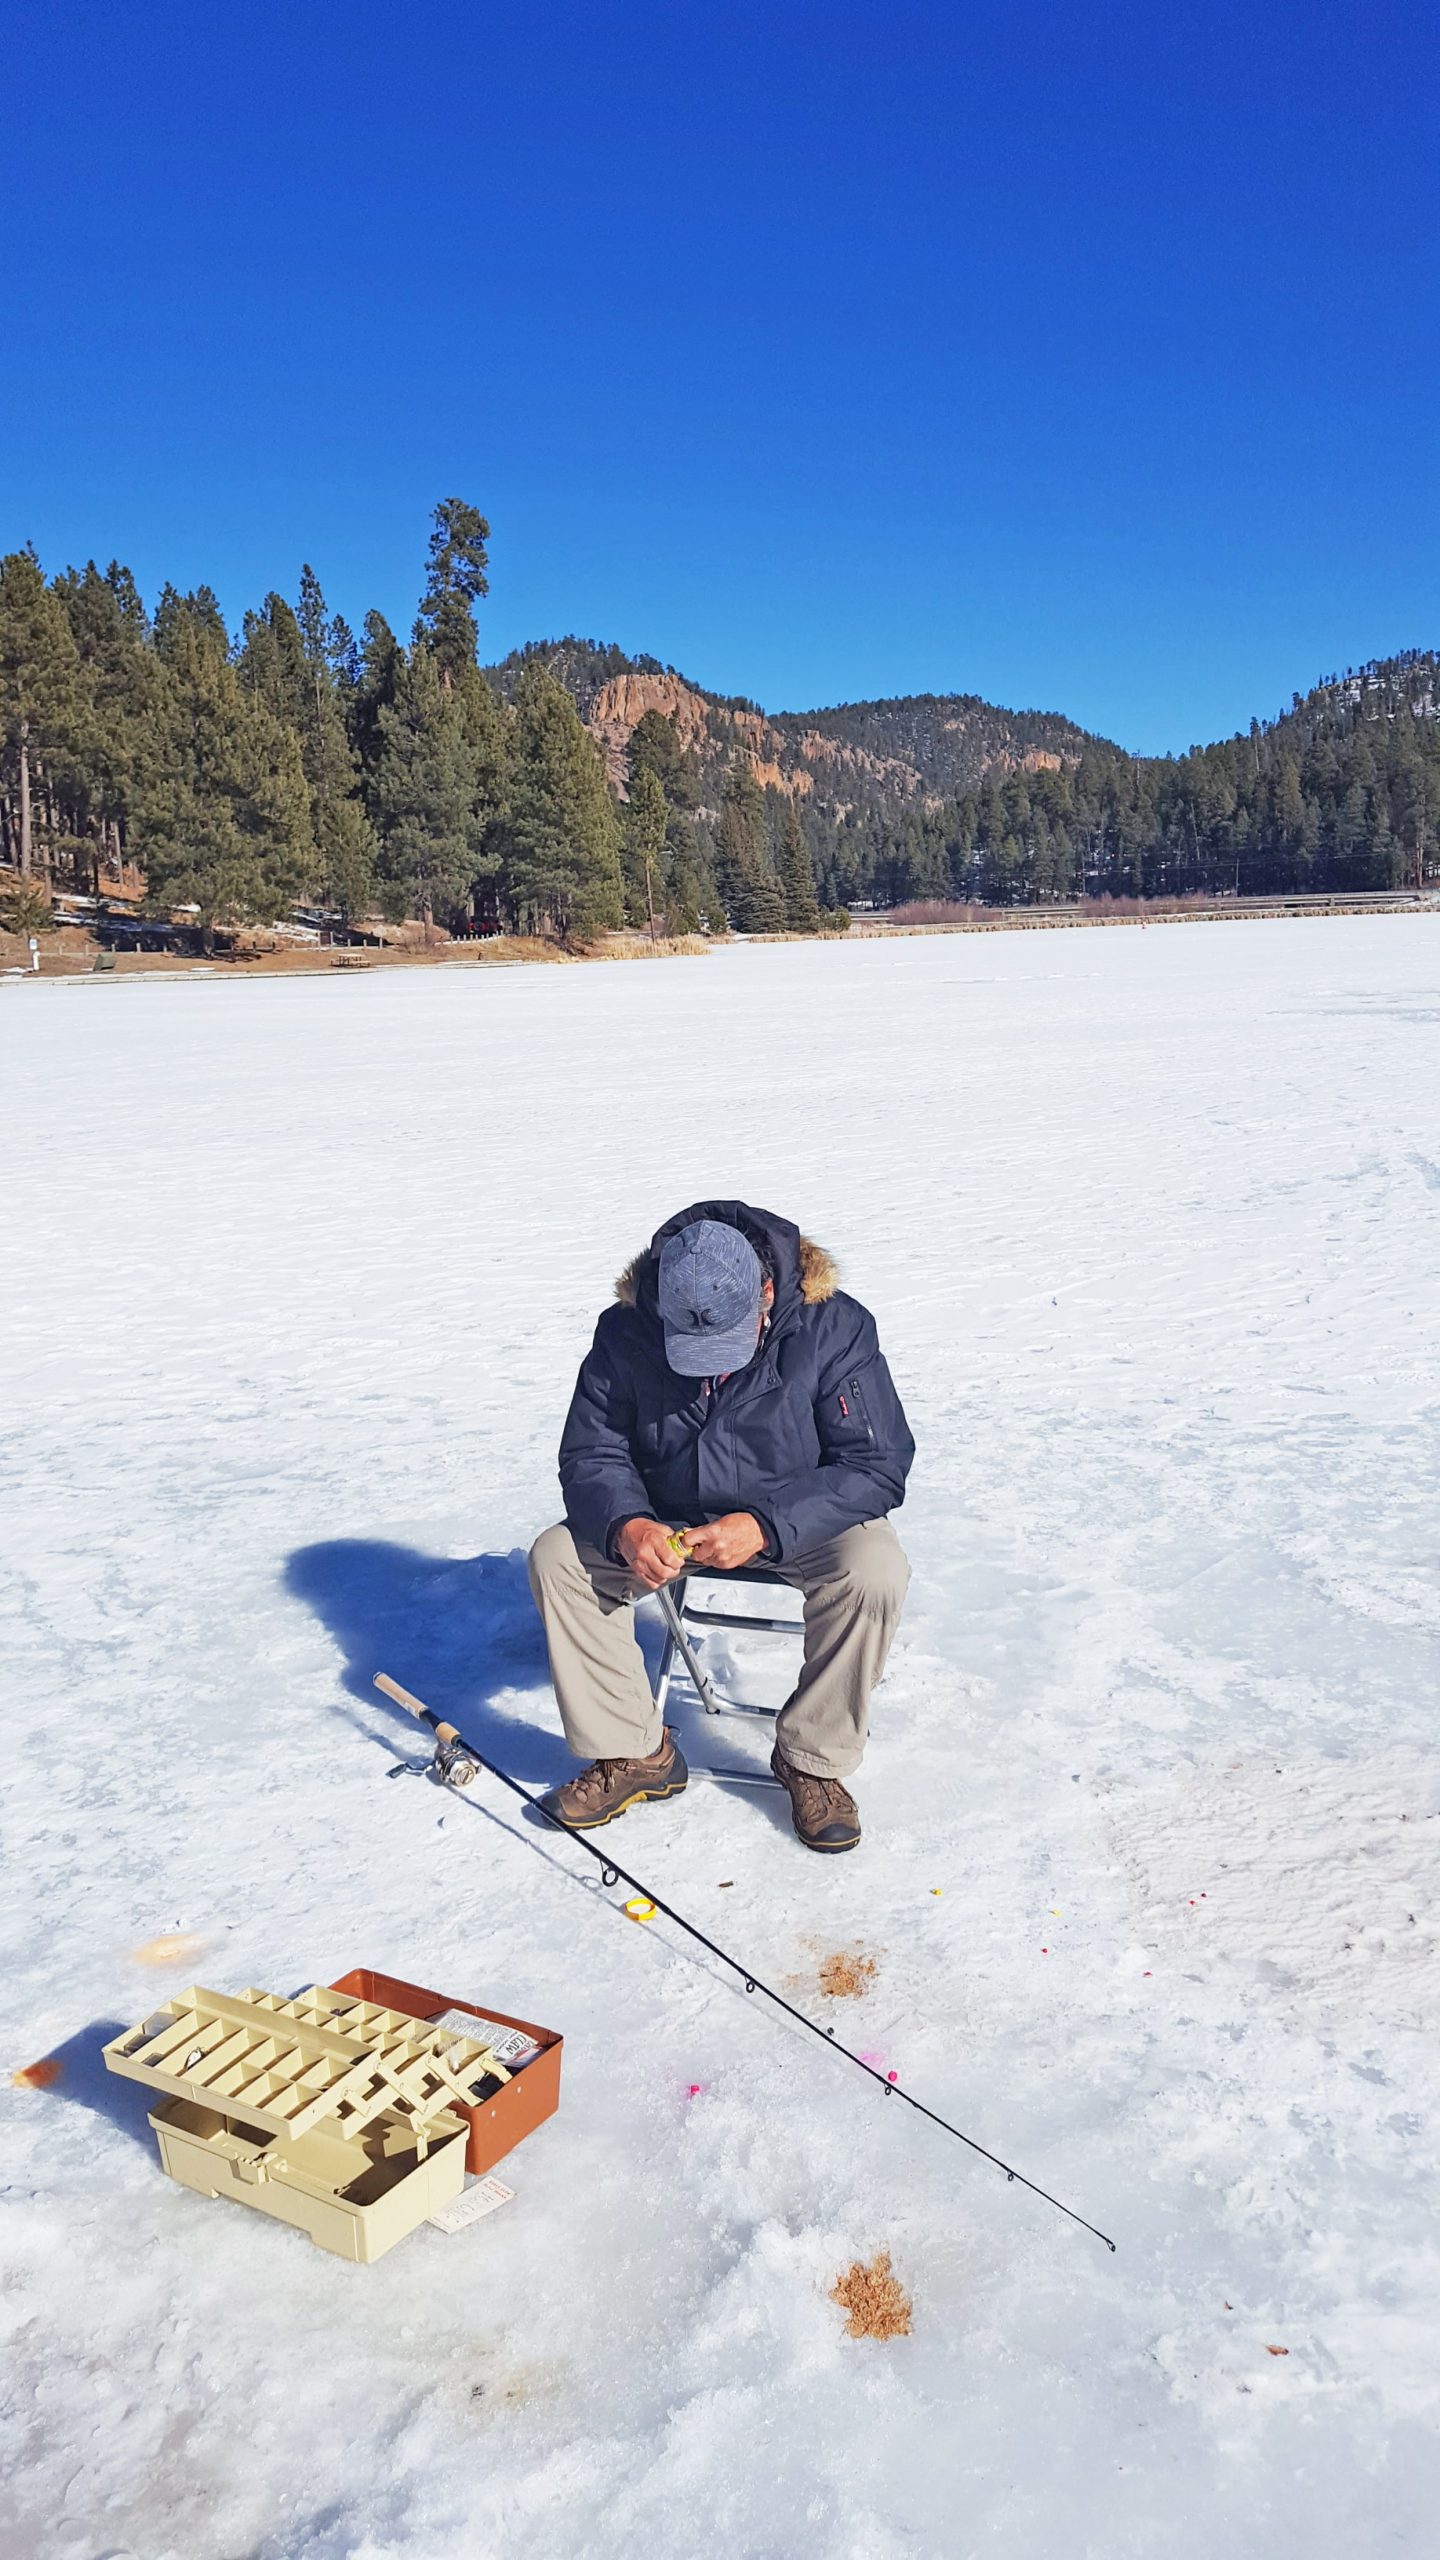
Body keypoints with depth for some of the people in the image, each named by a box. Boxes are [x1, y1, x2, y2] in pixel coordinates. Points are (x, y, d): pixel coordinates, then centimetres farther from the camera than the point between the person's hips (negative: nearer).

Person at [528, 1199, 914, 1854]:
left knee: (873, 1571, -32)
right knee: (557, 1557, -18)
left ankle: (812, 1760, -10)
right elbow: (590, 1453, -8)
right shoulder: (625, 1333, -15)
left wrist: (766, 1526, -35)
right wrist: (624, 1525, -30)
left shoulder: (833, 1328, -22)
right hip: (666, 1522, 3)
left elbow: (878, 1466, -22)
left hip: (802, 1521, -2)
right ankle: (633, 1753, -4)